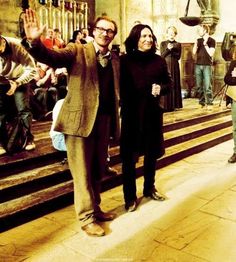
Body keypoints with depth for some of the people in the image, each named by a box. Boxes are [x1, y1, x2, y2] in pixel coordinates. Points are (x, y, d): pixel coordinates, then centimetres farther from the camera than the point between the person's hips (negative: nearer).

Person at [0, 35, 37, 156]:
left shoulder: (17, 46, -30)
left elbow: (32, 69, -26)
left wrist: (17, 83, -35)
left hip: (19, 80, -2)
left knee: (23, 109, -7)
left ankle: (29, 139, 8)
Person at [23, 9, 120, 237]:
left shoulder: (115, 59, 13)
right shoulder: (77, 51, -1)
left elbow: (116, 91, 12)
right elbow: (51, 57, -19)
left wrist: (115, 121, 3)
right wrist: (34, 42, -38)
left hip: (104, 120, 5)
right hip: (80, 119, -5)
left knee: (98, 169, 15)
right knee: (82, 171, 2)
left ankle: (94, 208, 33)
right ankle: (87, 218, 16)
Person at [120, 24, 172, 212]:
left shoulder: (159, 60, 5)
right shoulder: (124, 60, -4)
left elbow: (169, 83, 9)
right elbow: (119, 86, -5)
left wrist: (161, 89, -10)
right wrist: (124, 106, -18)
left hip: (153, 112, 4)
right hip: (131, 113, -3)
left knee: (152, 152, 14)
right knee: (129, 156, 2)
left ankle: (149, 188, 34)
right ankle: (130, 196, 16)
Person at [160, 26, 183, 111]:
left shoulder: (178, 44, 9)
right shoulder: (163, 43, 7)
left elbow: (178, 56, -1)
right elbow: (162, 55, -3)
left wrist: (171, 50, -11)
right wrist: (168, 49, -16)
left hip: (174, 67, 1)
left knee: (174, 85, 1)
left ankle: (173, 105, 6)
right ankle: (165, 105, -4)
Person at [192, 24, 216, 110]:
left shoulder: (212, 40, -2)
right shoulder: (198, 40, 12)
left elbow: (211, 53, -10)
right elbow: (194, 52, 8)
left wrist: (205, 44, -15)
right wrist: (195, 44, -7)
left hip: (207, 66, -5)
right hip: (198, 65, 5)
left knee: (207, 86, -8)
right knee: (199, 86, 4)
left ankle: (209, 103, -4)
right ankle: (201, 102, 12)